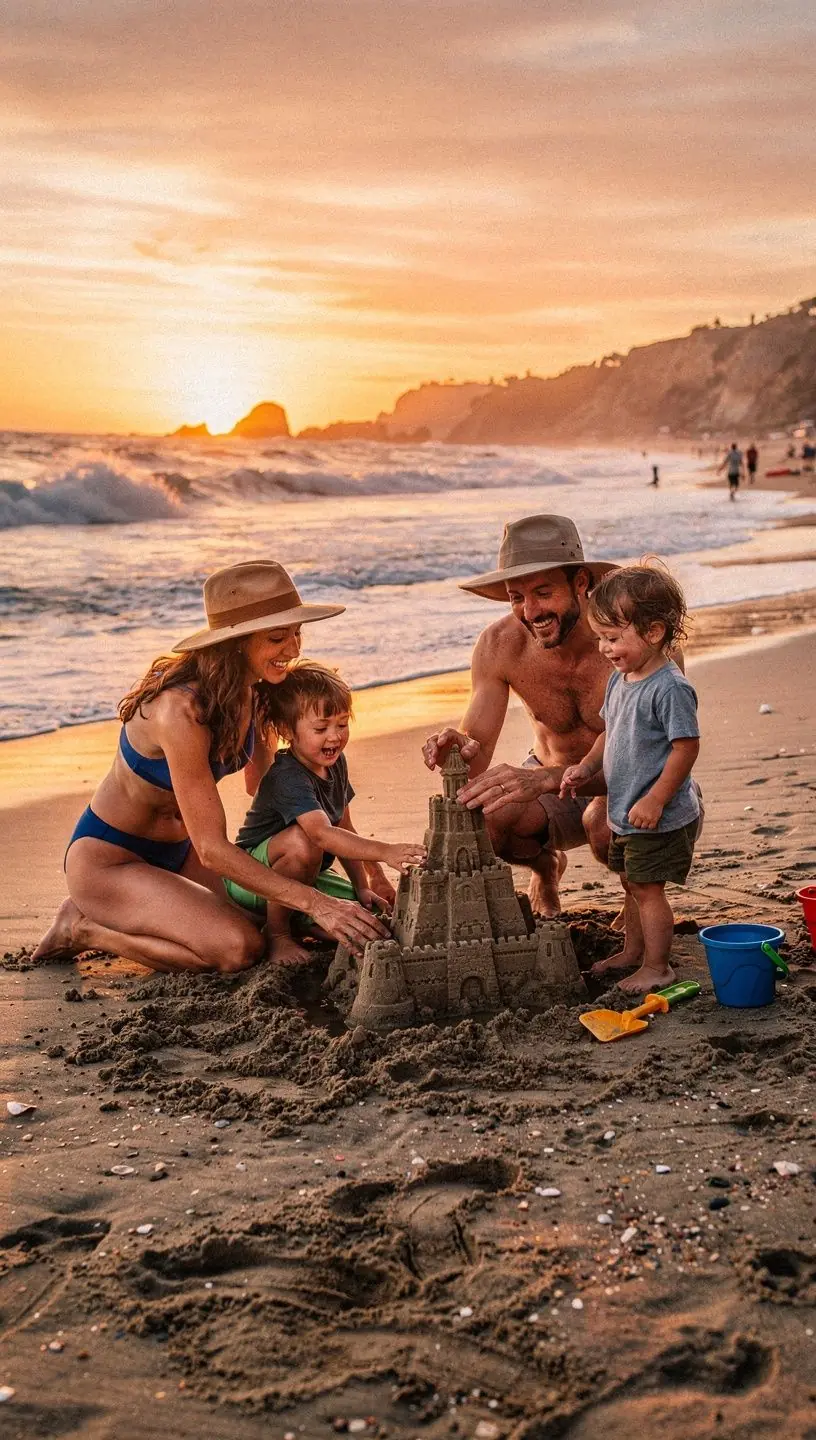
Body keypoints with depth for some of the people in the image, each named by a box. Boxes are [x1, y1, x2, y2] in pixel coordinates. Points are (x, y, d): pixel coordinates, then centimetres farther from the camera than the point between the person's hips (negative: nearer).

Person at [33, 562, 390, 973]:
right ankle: (84, 928, -4)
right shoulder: (182, 712, -32)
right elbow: (212, 849, -30)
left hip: (176, 851, 9)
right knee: (239, 947, -25)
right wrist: (316, 904, -31)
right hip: (107, 861, -9)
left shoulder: (255, 692, -6)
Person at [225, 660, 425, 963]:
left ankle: (292, 919, 13)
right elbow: (322, 834, -44)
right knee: (301, 841, -39)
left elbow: (344, 829, 10)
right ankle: (277, 934, -18)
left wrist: (361, 887, 3)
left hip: (305, 876, 8)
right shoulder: (288, 777, -29)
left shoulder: (335, 764, 0)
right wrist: (385, 852, -53)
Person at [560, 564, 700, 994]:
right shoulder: (619, 680, 6)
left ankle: (656, 967, 13)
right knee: (633, 884, 22)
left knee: (647, 889, -1)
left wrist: (655, 801, -25)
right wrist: (586, 767, 2)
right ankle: (632, 952, 37)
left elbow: (686, 747, -24)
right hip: (624, 813, 9)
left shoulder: (670, 688, -23)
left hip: (659, 818, -9)